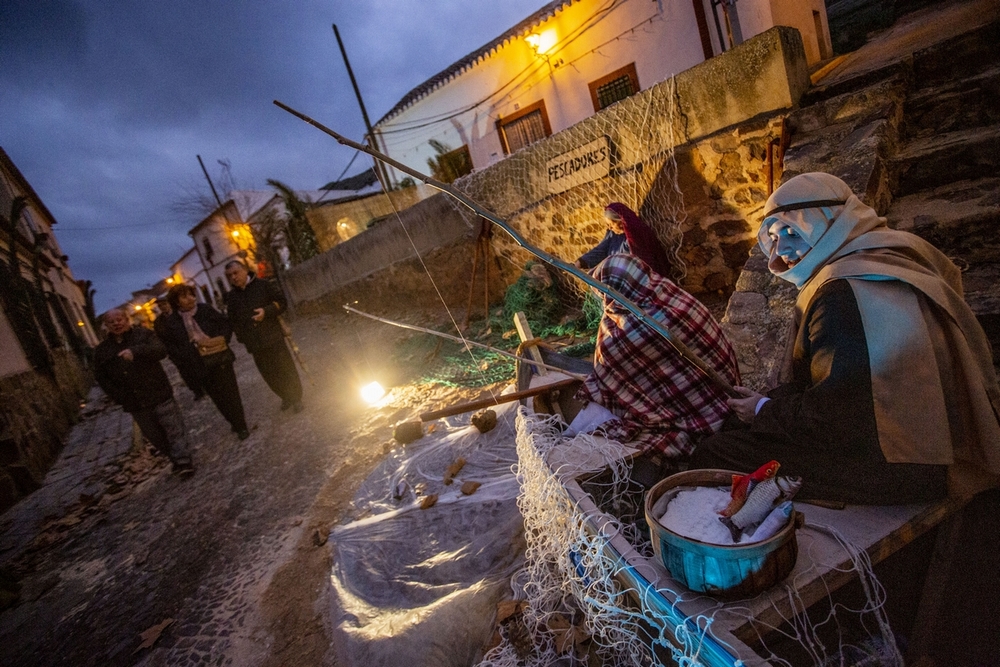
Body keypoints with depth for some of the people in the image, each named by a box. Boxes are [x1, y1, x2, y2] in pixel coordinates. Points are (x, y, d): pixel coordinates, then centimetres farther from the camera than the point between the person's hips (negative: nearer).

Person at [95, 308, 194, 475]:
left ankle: (183, 461, 1)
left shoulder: (143, 334, -1)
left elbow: (160, 350, -18)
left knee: (173, 428, -4)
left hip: (158, 394, -4)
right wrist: (118, 397, -1)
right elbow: (101, 377, 12)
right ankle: (175, 458, 23)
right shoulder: (102, 350, 10)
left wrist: (135, 352, -35)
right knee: (153, 435, 9)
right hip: (134, 402, 4)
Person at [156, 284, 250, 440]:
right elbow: (169, 346, 0)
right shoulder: (170, 322, -3)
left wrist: (222, 339, -11)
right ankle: (238, 425, 24)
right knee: (218, 398, 10)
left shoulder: (205, 309, -1)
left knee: (230, 394, 3)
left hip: (220, 359, 0)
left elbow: (225, 323, 5)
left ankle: (240, 425, 18)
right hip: (200, 365, 1)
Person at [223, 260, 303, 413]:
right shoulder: (231, 297, 10)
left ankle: (296, 398, 17)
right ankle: (286, 397, 29)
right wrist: (241, 337, 5)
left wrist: (266, 311, -19)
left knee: (286, 370, 2)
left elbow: (282, 301, -3)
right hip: (254, 343, 4)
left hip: (273, 337, -4)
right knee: (269, 375, 10)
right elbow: (233, 320, 15)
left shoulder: (264, 285, -1)